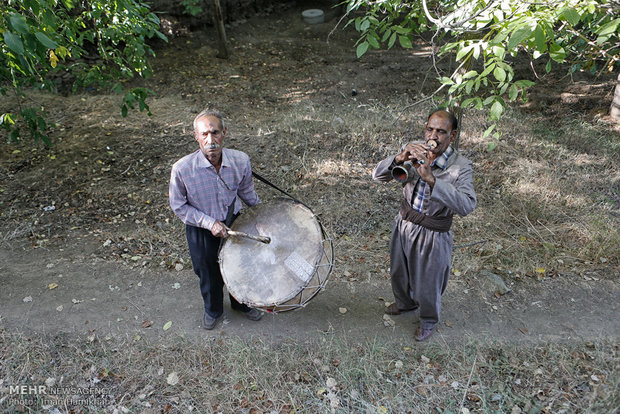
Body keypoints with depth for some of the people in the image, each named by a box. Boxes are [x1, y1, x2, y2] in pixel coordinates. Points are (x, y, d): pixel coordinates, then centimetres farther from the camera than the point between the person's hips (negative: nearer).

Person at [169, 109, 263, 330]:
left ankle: (242, 303, 56)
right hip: (200, 230, -2)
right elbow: (178, 206, -13)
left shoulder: (241, 160, -21)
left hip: (233, 223, 2)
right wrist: (209, 223, -22)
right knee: (208, 273, 21)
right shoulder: (182, 169, -28)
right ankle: (213, 309, 54)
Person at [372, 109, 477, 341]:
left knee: (428, 285, 16)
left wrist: (430, 178, -47)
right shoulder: (413, 151, -10)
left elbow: (467, 206, -38)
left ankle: (428, 320, 48)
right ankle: (405, 303, 59)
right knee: (399, 273, 27)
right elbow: (378, 176, -14)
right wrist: (399, 159, -35)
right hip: (404, 224, 5)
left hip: (432, 235, -4)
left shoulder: (460, 167, -22)